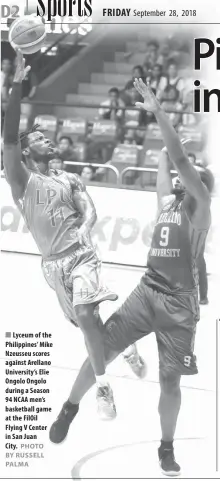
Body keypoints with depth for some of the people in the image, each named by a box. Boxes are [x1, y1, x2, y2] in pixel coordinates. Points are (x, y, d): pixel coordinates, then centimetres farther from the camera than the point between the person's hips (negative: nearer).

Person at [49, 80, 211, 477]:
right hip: (147, 291, 5)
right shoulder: (167, 202, 13)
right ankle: (70, 409, 13)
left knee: (170, 380, 1)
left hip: (179, 303, -5)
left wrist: (159, 113, -22)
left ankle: (167, 448, 18)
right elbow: (166, 159, 21)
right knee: (102, 350, -7)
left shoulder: (199, 207, -4)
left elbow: (180, 160, -16)